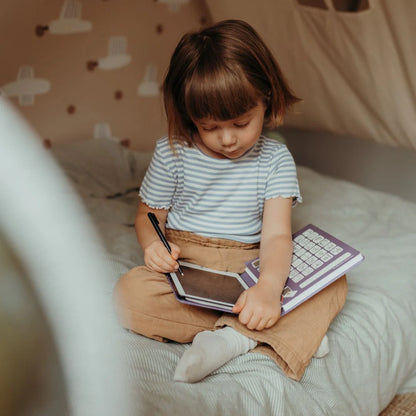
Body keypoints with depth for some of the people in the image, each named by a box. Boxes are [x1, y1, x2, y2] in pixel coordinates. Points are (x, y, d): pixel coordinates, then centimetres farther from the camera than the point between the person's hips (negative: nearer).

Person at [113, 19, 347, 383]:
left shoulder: (275, 159, -4)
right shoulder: (172, 153, -3)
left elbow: (276, 234, -14)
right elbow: (149, 214, 7)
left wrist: (269, 288, -36)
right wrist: (152, 245, -19)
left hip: (249, 270, 0)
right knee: (130, 294, -30)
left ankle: (232, 338, -35)